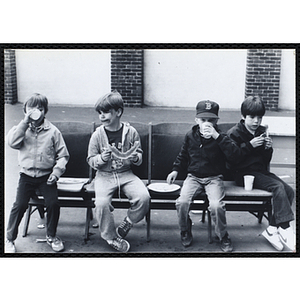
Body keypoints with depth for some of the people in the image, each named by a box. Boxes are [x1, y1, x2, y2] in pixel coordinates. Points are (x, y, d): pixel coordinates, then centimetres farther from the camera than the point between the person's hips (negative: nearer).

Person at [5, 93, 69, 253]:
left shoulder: (52, 131, 0)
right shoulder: (22, 129, 4)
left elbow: (62, 155, 2)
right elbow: (12, 142, -17)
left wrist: (57, 171, -11)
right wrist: (25, 122, -18)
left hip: (46, 175, 0)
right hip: (27, 175, 1)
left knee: (53, 203, -13)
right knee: (20, 205, -10)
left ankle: (51, 236, 13)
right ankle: (10, 239, 10)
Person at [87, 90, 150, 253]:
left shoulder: (131, 132, 1)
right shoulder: (97, 135, 0)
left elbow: (140, 155, 11)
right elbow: (91, 160, 5)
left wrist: (136, 158, -12)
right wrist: (101, 158, -17)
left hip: (126, 174, 1)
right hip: (104, 175, -1)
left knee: (143, 197, -24)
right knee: (101, 202, -28)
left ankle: (125, 226, 3)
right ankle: (110, 237, 0)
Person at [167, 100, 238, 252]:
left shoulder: (220, 137, -3)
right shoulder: (190, 136, 5)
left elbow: (232, 153, -22)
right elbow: (183, 155, 22)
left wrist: (216, 136, -27)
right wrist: (176, 169, 13)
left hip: (214, 178, -2)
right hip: (193, 176, 2)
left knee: (216, 205, -27)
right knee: (182, 202, -23)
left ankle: (223, 236, 1)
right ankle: (185, 232, 6)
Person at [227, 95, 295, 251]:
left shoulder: (262, 132, 13)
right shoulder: (234, 133, -5)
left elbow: (266, 160, 17)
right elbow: (232, 160, -15)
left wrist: (268, 148, -4)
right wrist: (250, 145, -19)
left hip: (261, 171, 7)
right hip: (244, 173, -7)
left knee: (289, 190, -15)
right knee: (278, 187, -27)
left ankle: (272, 229, -13)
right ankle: (286, 230, -26)